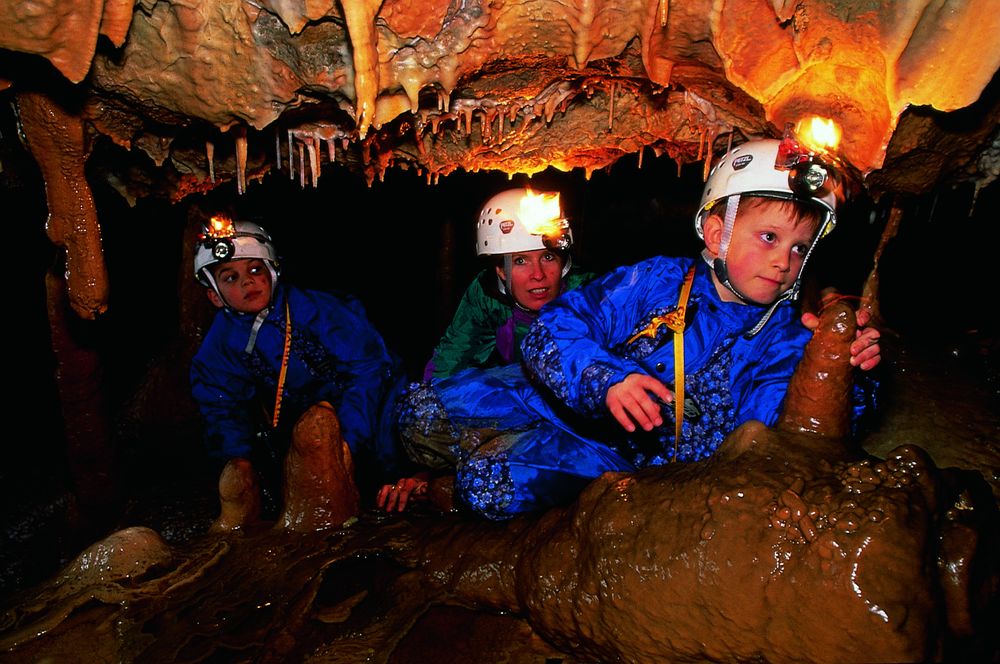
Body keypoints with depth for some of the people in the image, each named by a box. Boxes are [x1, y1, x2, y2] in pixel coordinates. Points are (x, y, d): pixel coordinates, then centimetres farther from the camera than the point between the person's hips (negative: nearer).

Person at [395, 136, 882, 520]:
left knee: (491, 481, -23)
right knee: (426, 411, -6)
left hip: (635, 468, -1)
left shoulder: (786, 338, -3)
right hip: (574, 403, 1)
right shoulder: (656, 282, -10)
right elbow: (552, 331, -14)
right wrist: (607, 380, -32)